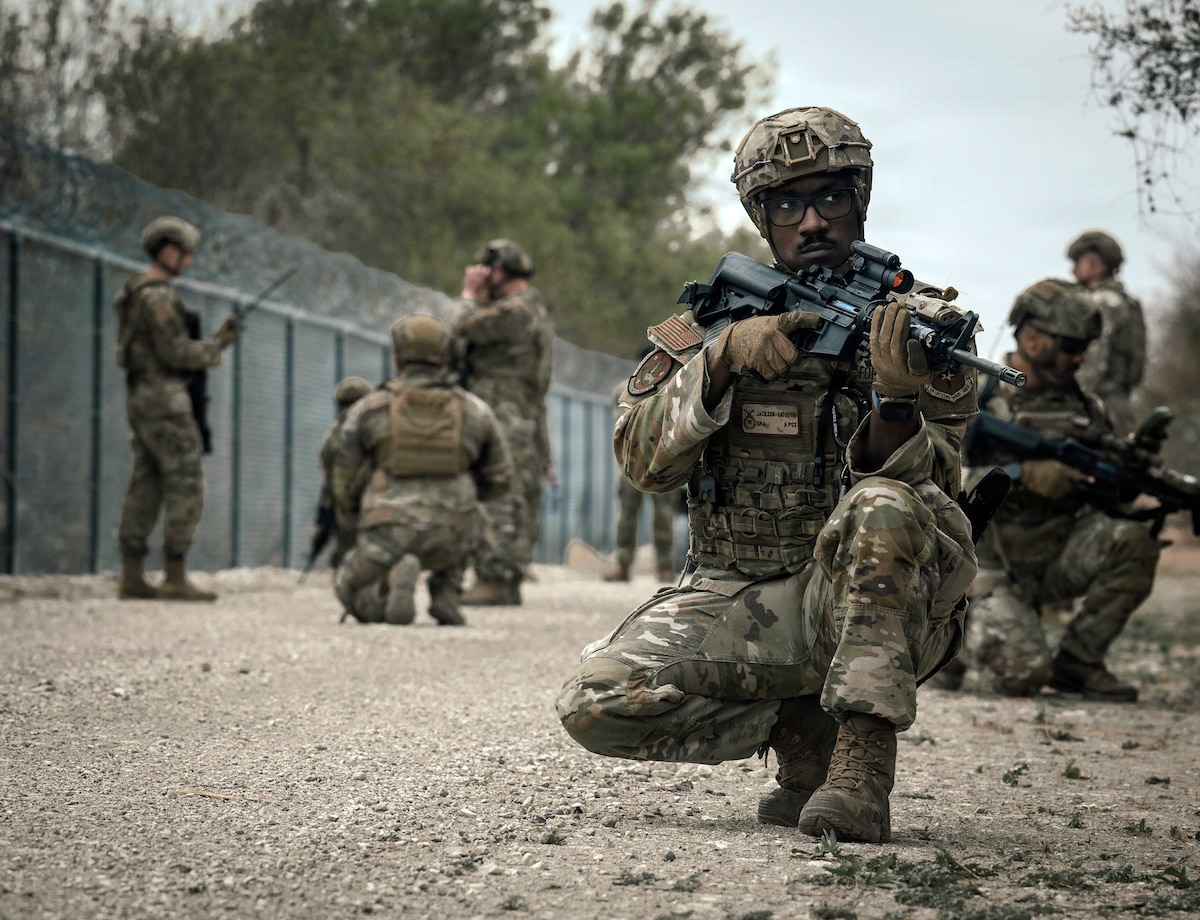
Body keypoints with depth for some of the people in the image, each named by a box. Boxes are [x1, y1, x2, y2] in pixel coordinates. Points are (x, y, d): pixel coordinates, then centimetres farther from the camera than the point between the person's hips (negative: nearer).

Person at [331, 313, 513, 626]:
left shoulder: (368, 408, 6)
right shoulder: (476, 411, 9)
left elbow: (346, 483, 11)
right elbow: (498, 480, 17)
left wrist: (349, 513, 34)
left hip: (389, 536, -2)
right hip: (445, 539, 2)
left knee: (351, 593, 25)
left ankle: (394, 582, -12)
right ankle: (445, 598, 12)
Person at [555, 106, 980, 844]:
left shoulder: (915, 326, 2)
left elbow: (928, 487, -10)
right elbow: (645, 461, -4)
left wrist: (895, 397, -31)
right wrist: (723, 359, -19)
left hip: (874, 607, -2)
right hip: (737, 604, 2)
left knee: (883, 506, -36)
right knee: (597, 703, -22)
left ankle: (863, 761, -30)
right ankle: (803, 733, -1)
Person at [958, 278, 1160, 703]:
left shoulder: (1083, 404, 8)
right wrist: (1021, 475, -26)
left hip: (1060, 556, 5)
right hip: (994, 568, -5)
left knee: (1132, 541, -24)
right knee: (1023, 675, -26)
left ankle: (1078, 661, -6)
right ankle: (963, 631, 10)